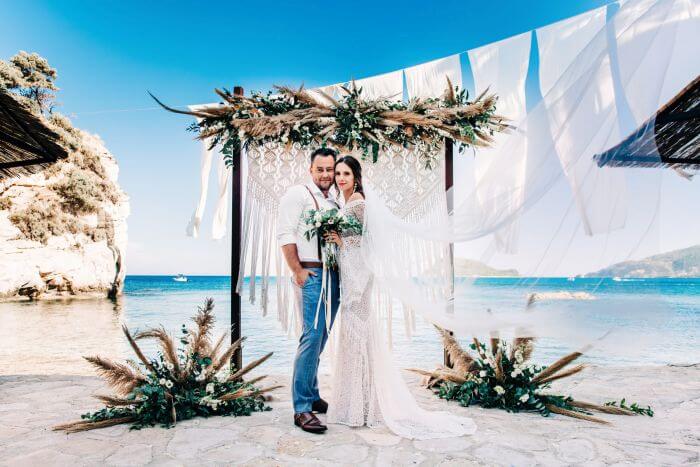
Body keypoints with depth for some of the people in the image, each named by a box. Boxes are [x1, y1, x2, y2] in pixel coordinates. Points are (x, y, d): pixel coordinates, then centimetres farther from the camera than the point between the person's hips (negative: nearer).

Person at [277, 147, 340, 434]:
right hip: (311, 275, -7)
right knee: (312, 337, -12)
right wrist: (297, 271, -14)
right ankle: (302, 409, -5)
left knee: (320, 338, 12)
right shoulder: (297, 194, -3)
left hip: (333, 276, 7)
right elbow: (285, 234, -10)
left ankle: (312, 396, 25)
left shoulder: (334, 203, 18)